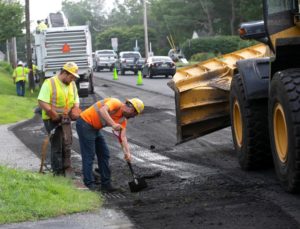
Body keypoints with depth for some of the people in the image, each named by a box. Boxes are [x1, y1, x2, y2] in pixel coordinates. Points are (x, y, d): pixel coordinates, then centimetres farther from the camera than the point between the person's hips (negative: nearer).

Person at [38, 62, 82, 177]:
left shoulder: (72, 85, 7)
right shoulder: (49, 83, -15)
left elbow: (76, 101, 17)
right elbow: (42, 103, -19)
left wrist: (75, 110, -5)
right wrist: (55, 116, -21)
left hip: (66, 119, 6)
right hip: (52, 120, -6)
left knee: (67, 145, 8)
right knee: (57, 146, -1)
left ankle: (67, 168, 19)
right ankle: (58, 172, 8)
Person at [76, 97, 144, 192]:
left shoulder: (123, 120, 5)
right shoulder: (116, 103, -19)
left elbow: (123, 137, -1)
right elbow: (102, 110, -37)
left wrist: (127, 152, -15)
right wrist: (113, 124, -46)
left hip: (95, 128, 10)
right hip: (85, 124, -10)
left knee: (104, 154, 9)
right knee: (89, 155, -8)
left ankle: (106, 183, 15)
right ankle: (90, 184, -3)